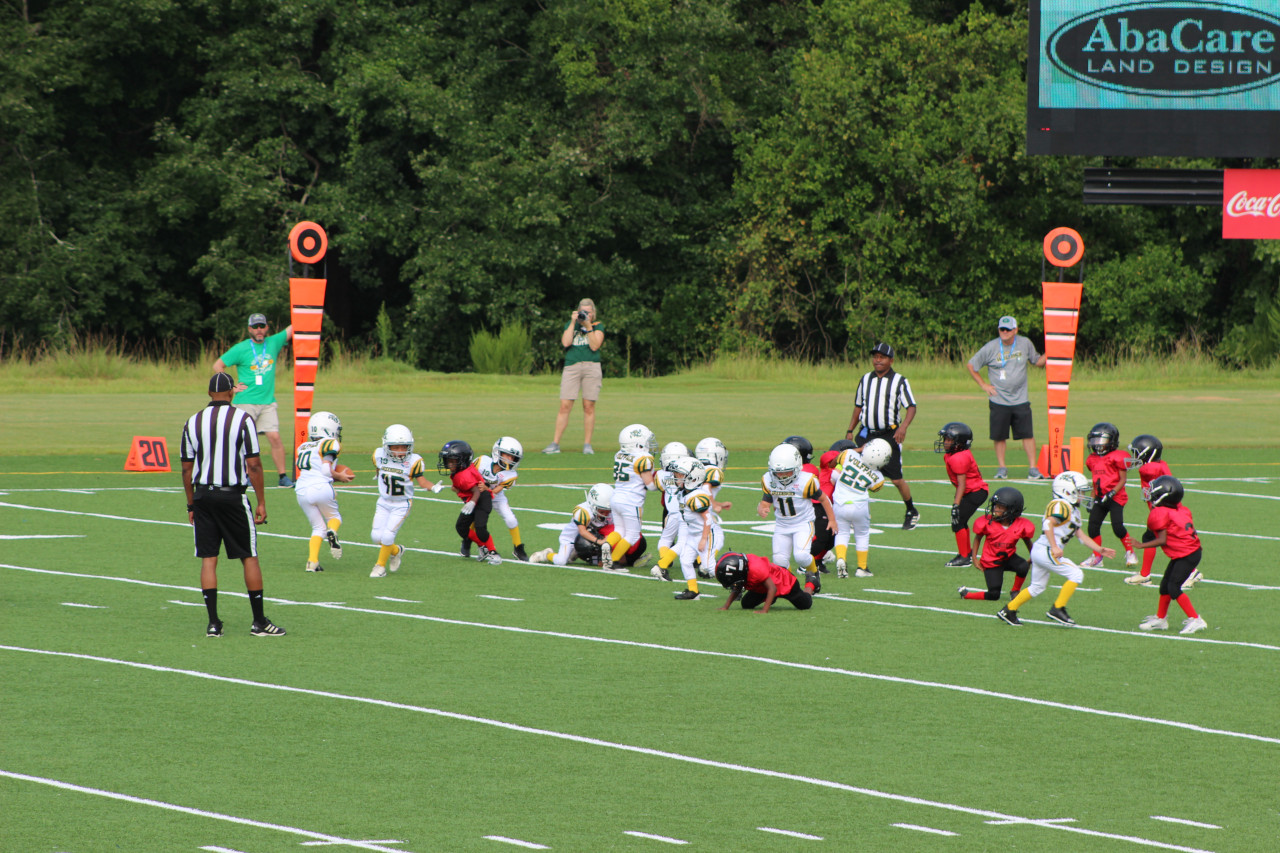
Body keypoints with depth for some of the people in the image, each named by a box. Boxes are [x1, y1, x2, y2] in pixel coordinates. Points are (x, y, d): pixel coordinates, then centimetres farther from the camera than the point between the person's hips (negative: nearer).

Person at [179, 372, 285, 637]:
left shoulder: (193, 423, 4)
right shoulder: (242, 419, -7)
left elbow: (187, 468, 7)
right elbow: (254, 465, -9)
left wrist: (191, 505, 16)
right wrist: (261, 503, -2)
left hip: (203, 495, 3)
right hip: (232, 495, -3)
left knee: (208, 559, 5)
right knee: (250, 558, 6)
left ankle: (213, 623, 1)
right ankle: (259, 622, 7)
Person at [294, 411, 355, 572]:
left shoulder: (303, 447, 19)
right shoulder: (330, 445, 0)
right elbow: (326, 469, -8)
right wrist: (340, 477, 10)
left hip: (302, 490, 4)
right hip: (321, 488, -4)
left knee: (318, 527, 15)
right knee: (334, 517, 20)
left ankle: (312, 560, -3)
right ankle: (332, 533, -15)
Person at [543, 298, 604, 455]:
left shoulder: (598, 326, 10)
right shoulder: (570, 325, 15)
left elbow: (595, 346, -5)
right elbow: (566, 342, -2)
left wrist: (588, 326, -8)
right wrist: (574, 323, -2)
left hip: (591, 367, -1)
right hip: (571, 366, 1)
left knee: (589, 407, 0)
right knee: (565, 406, -5)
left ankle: (587, 444, 7)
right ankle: (555, 444, -2)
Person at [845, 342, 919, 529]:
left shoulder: (899, 381, -2)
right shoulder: (866, 379, 11)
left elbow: (911, 407, -6)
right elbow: (858, 407, 21)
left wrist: (903, 426, -23)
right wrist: (850, 430, 17)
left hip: (889, 435, -4)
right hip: (866, 434, 4)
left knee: (896, 478, -1)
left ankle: (912, 512, 18)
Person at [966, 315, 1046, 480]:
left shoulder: (1025, 344, 2)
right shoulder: (991, 348, -4)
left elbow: (1036, 361, 17)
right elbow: (971, 365, 5)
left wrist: (1048, 355, -2)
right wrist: (983, 385, -1)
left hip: (1020, 400, 1)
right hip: (999, 401, -1)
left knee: (1028, 434, -4)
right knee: (999, 435, 2)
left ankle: (1033, 468, 1)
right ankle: (1001, 468, 16)